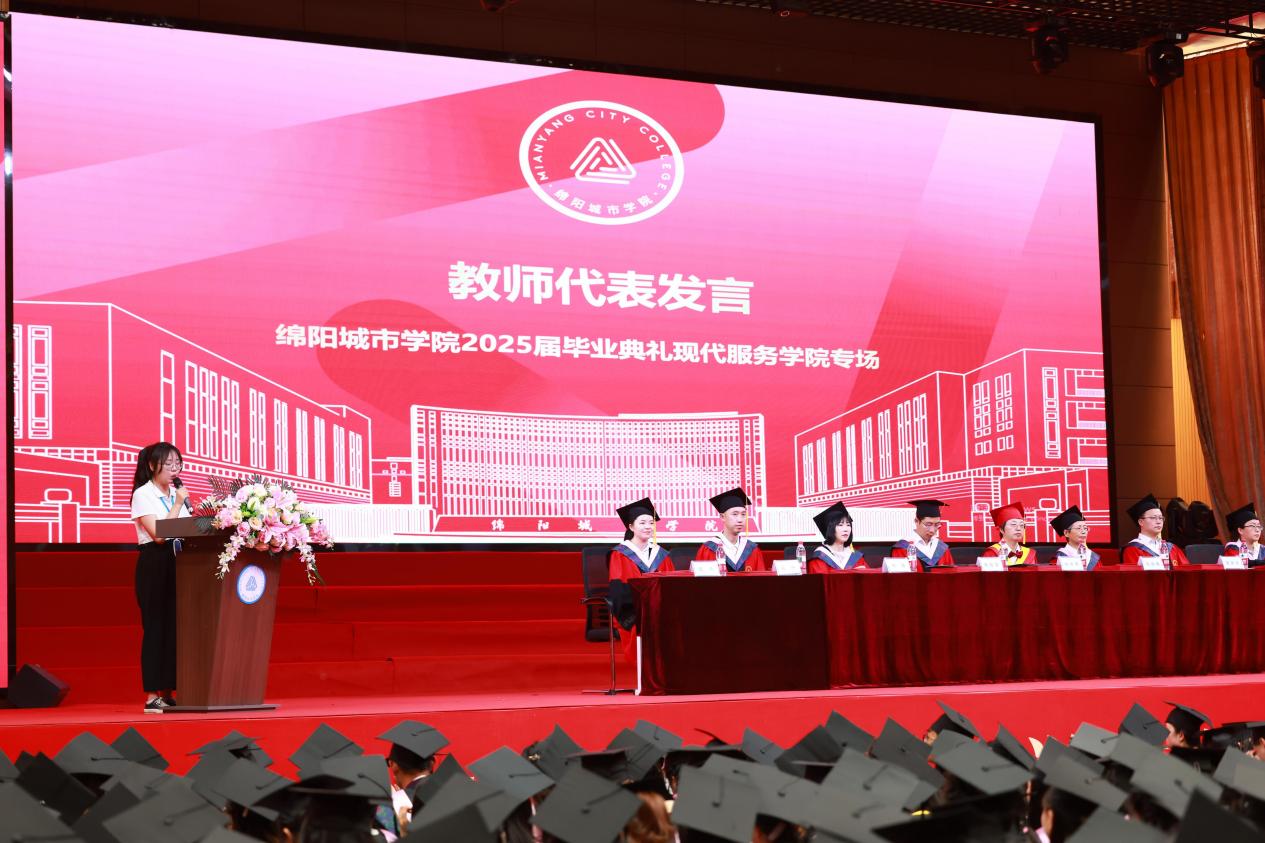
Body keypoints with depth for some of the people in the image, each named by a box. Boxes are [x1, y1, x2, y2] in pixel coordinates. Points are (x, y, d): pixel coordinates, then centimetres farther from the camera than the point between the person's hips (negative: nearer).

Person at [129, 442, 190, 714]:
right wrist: (178, 504, -12)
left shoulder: (177, 493, 15)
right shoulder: (143, 494, -4)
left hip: (178, 564, 7)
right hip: (154, 565, -6)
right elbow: (158, 534, -15)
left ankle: (168, 693, 8)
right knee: (155, 627, -6)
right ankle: (153, 696, -4)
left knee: (175, 627, 4)